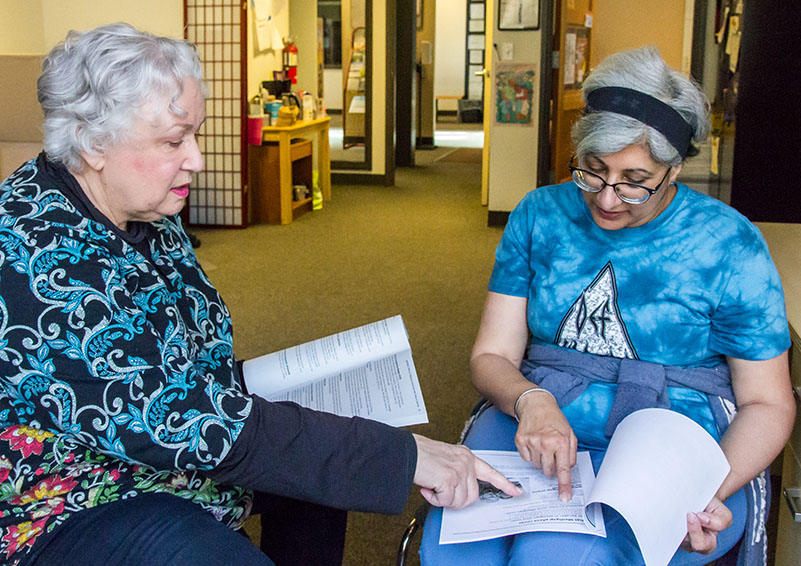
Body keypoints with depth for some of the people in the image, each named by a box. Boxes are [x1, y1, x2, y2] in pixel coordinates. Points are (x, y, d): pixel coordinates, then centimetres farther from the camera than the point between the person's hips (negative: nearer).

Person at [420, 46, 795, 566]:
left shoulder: (729, 245, -2)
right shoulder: (539, 216, 6)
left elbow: (767, 404, 2)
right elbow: (492, 356, 5)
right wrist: (531, 400, -19)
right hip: (535, 424, 3)